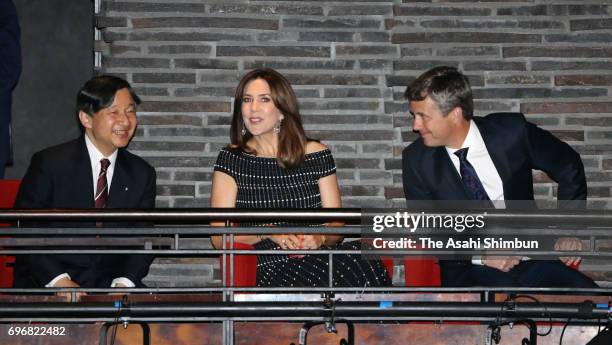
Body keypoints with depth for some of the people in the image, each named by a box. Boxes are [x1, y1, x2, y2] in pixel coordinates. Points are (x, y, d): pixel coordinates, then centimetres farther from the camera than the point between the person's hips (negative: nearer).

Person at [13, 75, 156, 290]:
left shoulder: (141, 174, 7)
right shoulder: (49, 164, -5)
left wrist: (124, 282, -11)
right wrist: (59, 280, -18)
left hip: (110, 286, 4)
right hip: (45, 285, -4)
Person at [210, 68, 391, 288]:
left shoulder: (316, 155, 11)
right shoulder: (231, 160, 7)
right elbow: (219, 238, 2)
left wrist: (320, 237, -11)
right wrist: (267, 233, -14)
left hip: (319, 260, 3)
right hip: (269, 268, -3)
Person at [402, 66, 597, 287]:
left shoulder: (511, 132, -4)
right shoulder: (416, 160, -3)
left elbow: (568, 167, 10)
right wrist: (479, 254, -16)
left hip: (530, 260, 1)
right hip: (469, 270, -1)